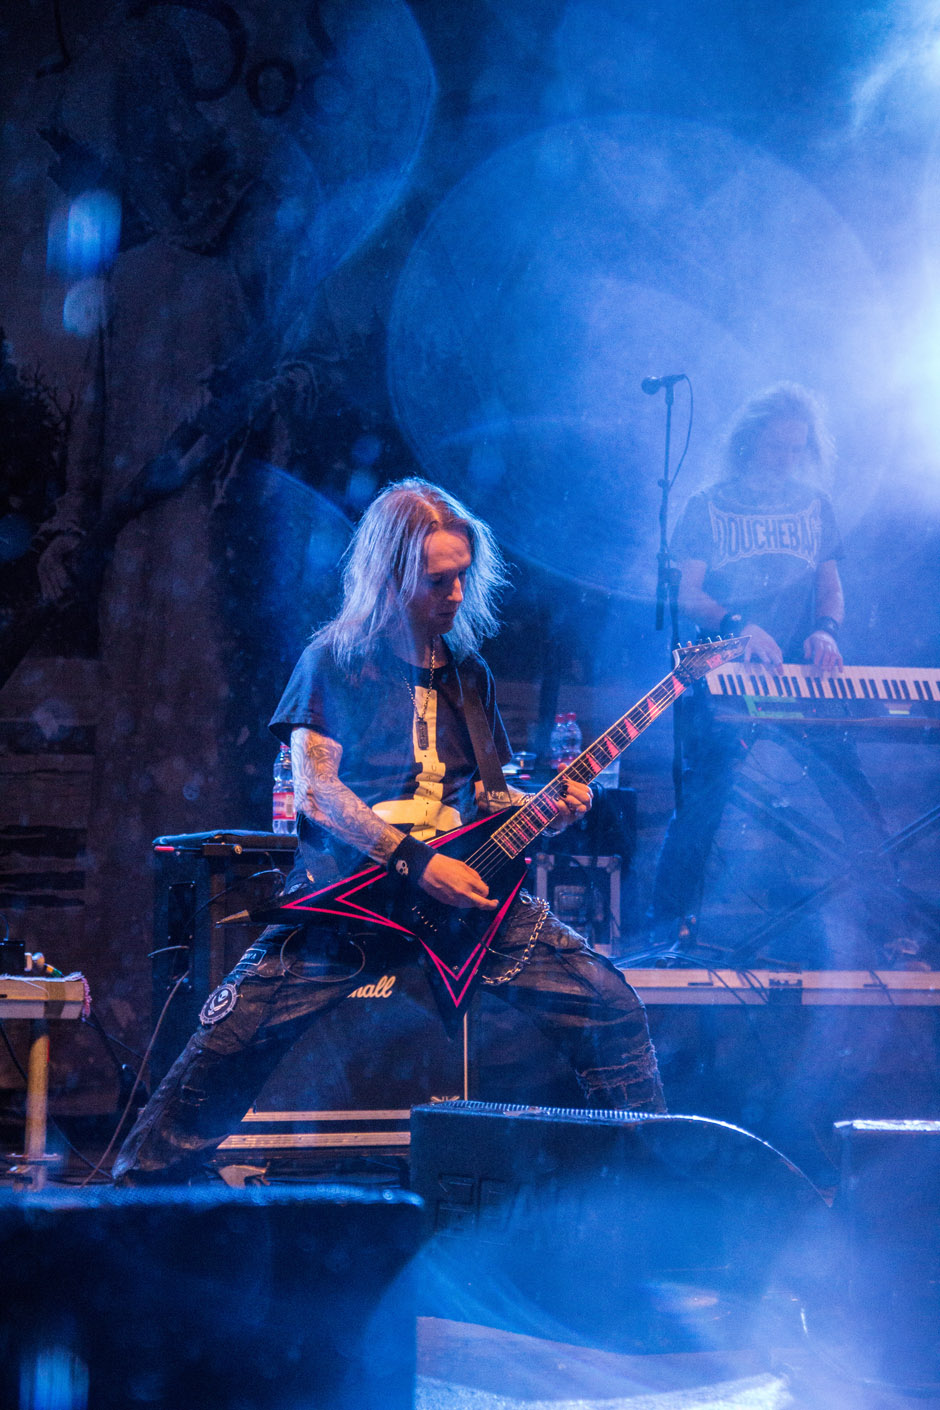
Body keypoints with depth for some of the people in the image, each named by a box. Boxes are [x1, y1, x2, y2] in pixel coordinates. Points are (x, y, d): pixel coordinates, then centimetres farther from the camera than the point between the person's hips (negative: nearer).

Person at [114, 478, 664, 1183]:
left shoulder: (468, 672, 17)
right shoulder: (335, 660, 3)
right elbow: (315, 788, -5)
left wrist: (548, 811, -2)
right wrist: (416, 862, -15)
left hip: (465, 884, 4)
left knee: (610, 1004, -8)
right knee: (235, 1032, -19)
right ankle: (137, 1190, -4)